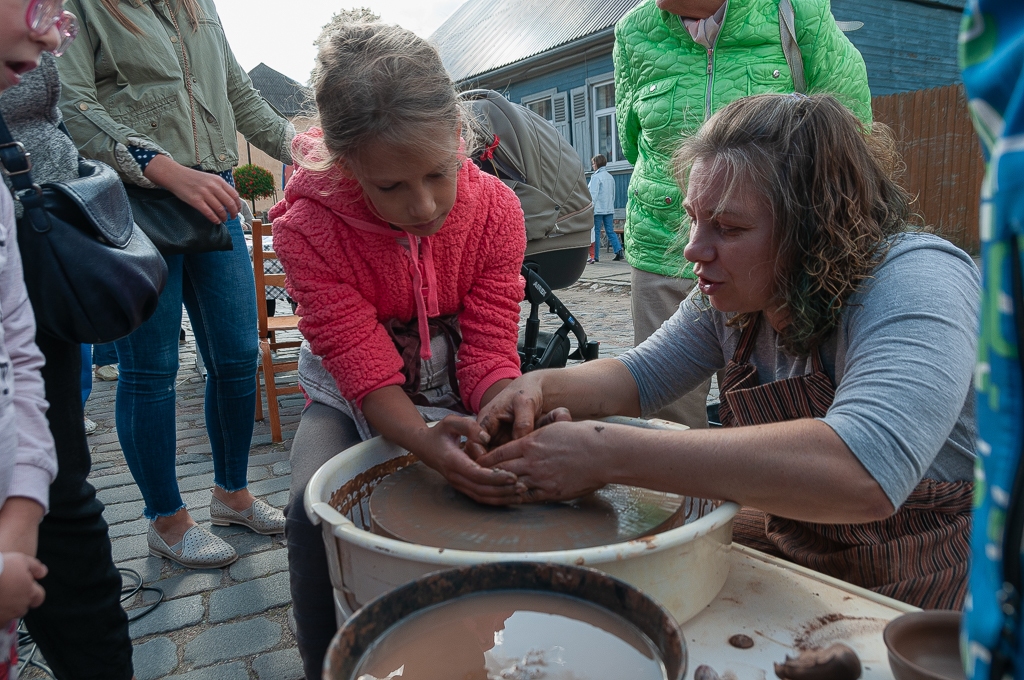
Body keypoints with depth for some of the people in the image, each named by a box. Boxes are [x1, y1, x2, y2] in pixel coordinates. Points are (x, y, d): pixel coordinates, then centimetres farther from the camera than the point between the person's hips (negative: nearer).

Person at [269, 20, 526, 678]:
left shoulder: (495, 209, -17)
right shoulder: (307, 228, -24)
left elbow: (489, 347, -19)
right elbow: (364, 368, -27)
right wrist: (426, 441, -47)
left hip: (457, 398, 2)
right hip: (353, 403, -1)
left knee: (522, 482, -22)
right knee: (314, 510, -28)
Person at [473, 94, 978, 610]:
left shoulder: (919, 285, -24)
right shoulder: (733, 293, -1)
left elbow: (864, 470, -40)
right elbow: (642, 375, 9)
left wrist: (608, 454, -40)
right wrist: (542, 387, -13)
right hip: (777, 547, 6)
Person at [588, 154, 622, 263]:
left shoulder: (596, 177, -10)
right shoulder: (610, 177, 14)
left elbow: (593, 195, -16)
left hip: (598, 210, -7)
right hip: (609, 209, 7)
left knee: (596, 232, 0)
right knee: (610, 231, 6)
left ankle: (596, 256, 2)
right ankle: (619, 251, -7)